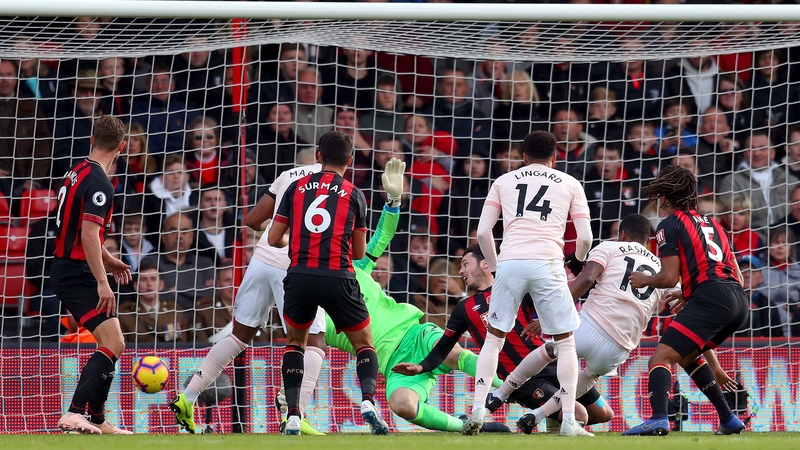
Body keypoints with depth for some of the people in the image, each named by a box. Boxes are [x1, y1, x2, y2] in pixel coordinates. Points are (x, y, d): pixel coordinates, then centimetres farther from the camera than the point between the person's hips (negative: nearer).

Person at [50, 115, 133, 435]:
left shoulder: (78, 172, 13)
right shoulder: (99, 183, -17)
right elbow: (88, 235, -24)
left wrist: (107, 261, 32)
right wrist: (102, 282, -25)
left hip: (67, 269, 10)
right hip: (77, 274, -10)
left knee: (110, 343, 16)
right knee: (114, 344, -16)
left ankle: (97, 420, 19)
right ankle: (74, 415, -25)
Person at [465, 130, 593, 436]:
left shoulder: (503, 182, 19)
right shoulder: (570, 184, 17)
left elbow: (483, 232, 11)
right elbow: (585, 238, 11)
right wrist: (577, 262, 31)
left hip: (509, 262, 1)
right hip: (547, 263, -1)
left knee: (494, 337, 16)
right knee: (565, 340, 9)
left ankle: (477, 411, 5)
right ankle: (568, 421, 1)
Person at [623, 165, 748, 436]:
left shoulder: (670, 225, 6)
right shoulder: (712, 224, 28)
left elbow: (669, 278, -2)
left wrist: (644, 280, 18)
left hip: (710, 298, -8)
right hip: (739, 300, 8)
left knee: (661, 359, -12)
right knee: (687, 355, 28)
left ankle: (658, 419, -37)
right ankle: (728, 419, 22)